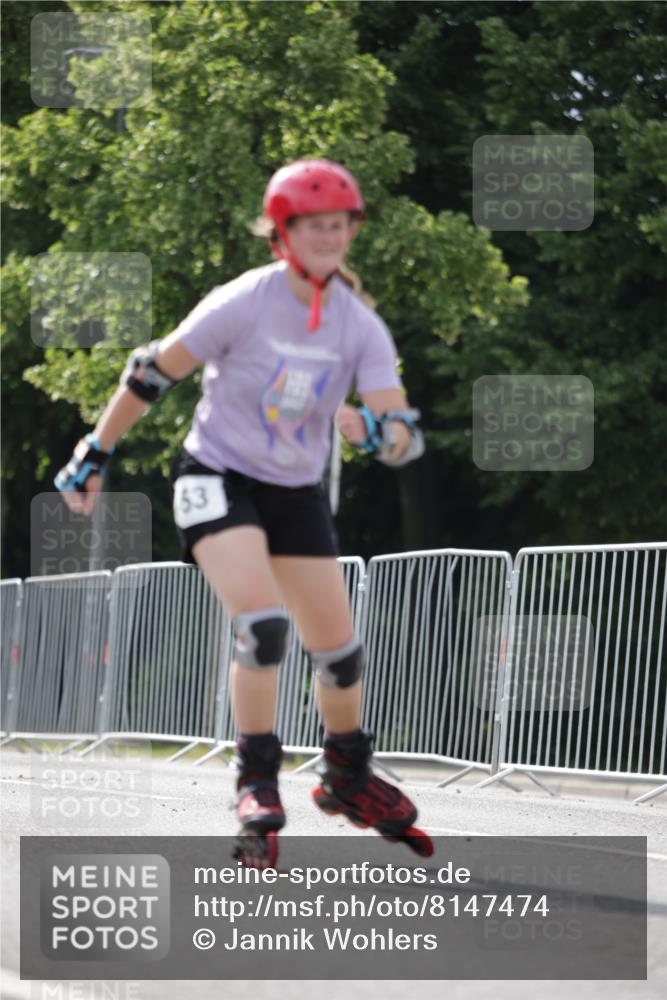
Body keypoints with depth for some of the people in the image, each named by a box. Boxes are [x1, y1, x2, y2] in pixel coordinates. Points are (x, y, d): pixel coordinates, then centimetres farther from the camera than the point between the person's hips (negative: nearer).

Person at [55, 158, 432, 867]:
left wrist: (372, 428, -38)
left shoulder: (360, 328, -9)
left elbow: (405, 436, -15)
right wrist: (94, 455, -4)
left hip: (297, 492, 5)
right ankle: (256, 782, -12)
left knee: (338, 646, 6)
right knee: (262, 623, -25)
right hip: (217, 479, -4)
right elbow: (151, 375, -10)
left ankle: (347, 775, 30)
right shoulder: (242, 304, -19)